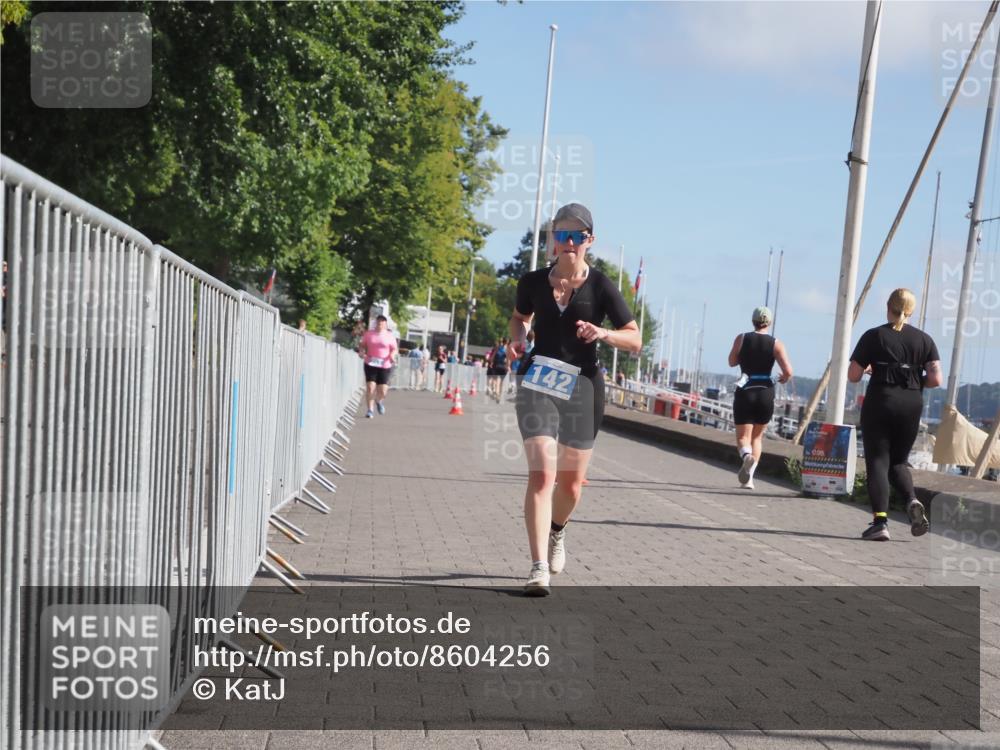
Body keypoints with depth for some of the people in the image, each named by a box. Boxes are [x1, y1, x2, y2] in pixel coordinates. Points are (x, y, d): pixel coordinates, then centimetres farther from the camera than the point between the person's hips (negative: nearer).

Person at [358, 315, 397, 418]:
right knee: (370, 387, -10)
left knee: (382, 390, 0)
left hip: (385, 366, 0)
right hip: (370, 364, 0)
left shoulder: (390, 336, 2)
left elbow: (394, 349, 5)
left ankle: (379, 401, 36)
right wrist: (361, 352, -7)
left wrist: (392, 356, -15)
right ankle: (370, 410, 0)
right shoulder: (368, 334, 6)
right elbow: (362, 346, 14)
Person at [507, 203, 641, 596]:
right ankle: (539, 567, -15)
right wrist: (517, 338, 1)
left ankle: (557, 531, 46)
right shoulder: (533, 282, 1)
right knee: (542, 474, -16)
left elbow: (635, 339, -2)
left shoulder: (601, 287, -4)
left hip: (582, 386, 1)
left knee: (571, 481, 13)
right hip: (537, 384, 0)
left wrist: (603, 333, -21)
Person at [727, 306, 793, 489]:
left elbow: (732, 362, 12)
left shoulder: (741, 339, -1)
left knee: (743, 437, 2)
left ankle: (746, 455, -33)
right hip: (766, 393, 1)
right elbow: (788, 371, -10)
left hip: (744, 392, -1)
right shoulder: (776, 344, -2)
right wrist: (784, 378, 12)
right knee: (757, 436, 18)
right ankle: (748, 477, 9)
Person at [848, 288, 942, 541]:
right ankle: (913, 501, -10)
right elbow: (936, 379, -3)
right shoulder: (924, 340, 5)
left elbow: (853, 375, -3)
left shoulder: (874, 336, -3)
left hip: (879, 403, -3)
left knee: (877, 461, 1)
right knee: (898, 461, 17)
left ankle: (880, 521, -11)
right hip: (912, 406, 3)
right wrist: (915, 381, 15)